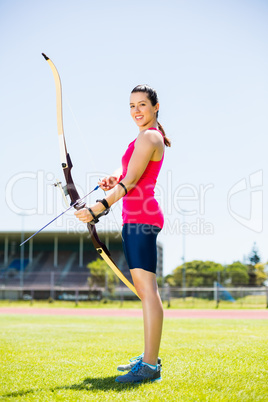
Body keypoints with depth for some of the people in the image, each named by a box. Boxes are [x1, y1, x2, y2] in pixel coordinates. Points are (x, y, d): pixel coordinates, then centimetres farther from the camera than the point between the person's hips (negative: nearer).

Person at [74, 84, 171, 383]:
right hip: (135, 219, 11)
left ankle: (150, 367, -13)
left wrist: (96, 209, -22)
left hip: (142, 218, -11)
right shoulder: (151, 137, 22)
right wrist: (113, 178, -6)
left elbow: (130, 182, -17)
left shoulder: (148, 137, -9)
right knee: (143, 289, 13)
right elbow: (126, 172, 18)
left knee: (147, 289, -13)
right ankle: (149, 357, 20)